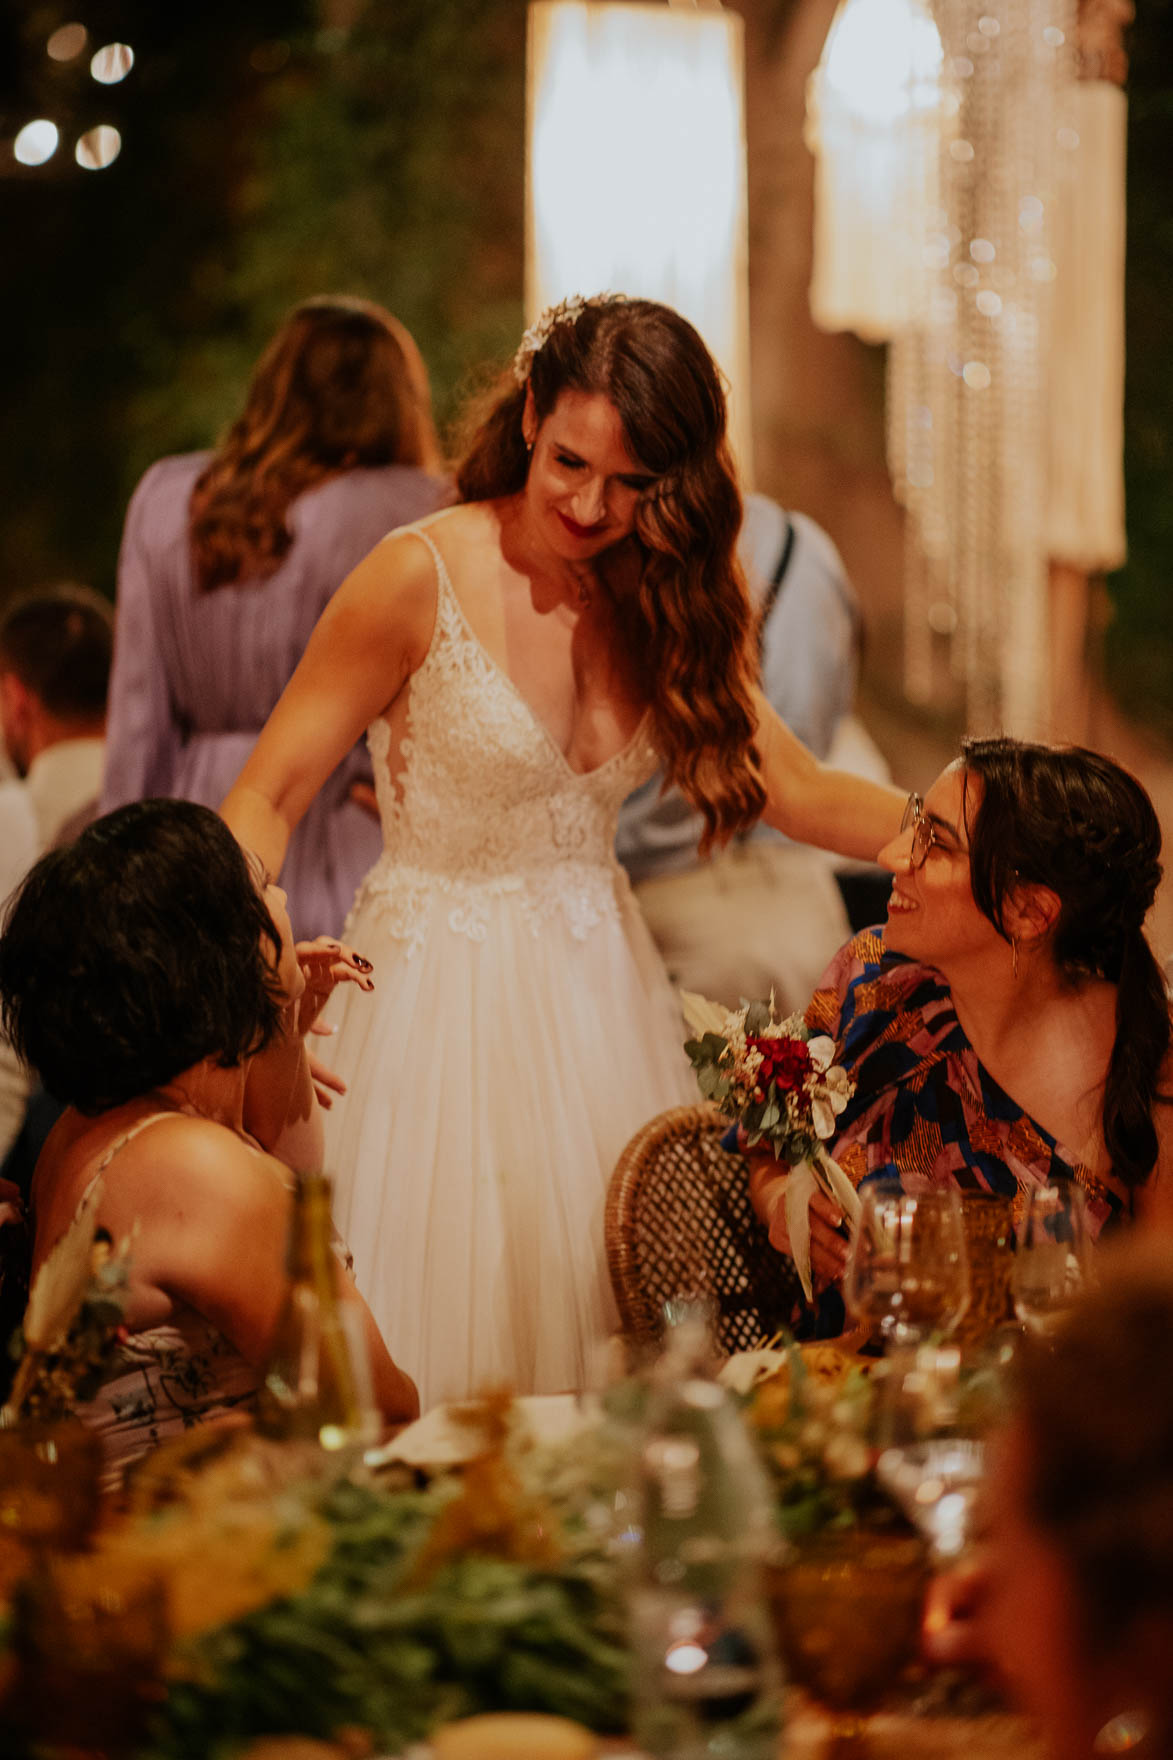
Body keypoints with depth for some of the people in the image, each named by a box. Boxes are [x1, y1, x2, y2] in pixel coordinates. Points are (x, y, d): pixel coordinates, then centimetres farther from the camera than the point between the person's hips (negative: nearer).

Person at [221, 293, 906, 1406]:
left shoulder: (662, 602, 5)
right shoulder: (423, 579, -13)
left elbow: (794, 790, 5)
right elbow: (267, 796, -11)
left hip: (598, 992, 5)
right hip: (444, 994, -5)